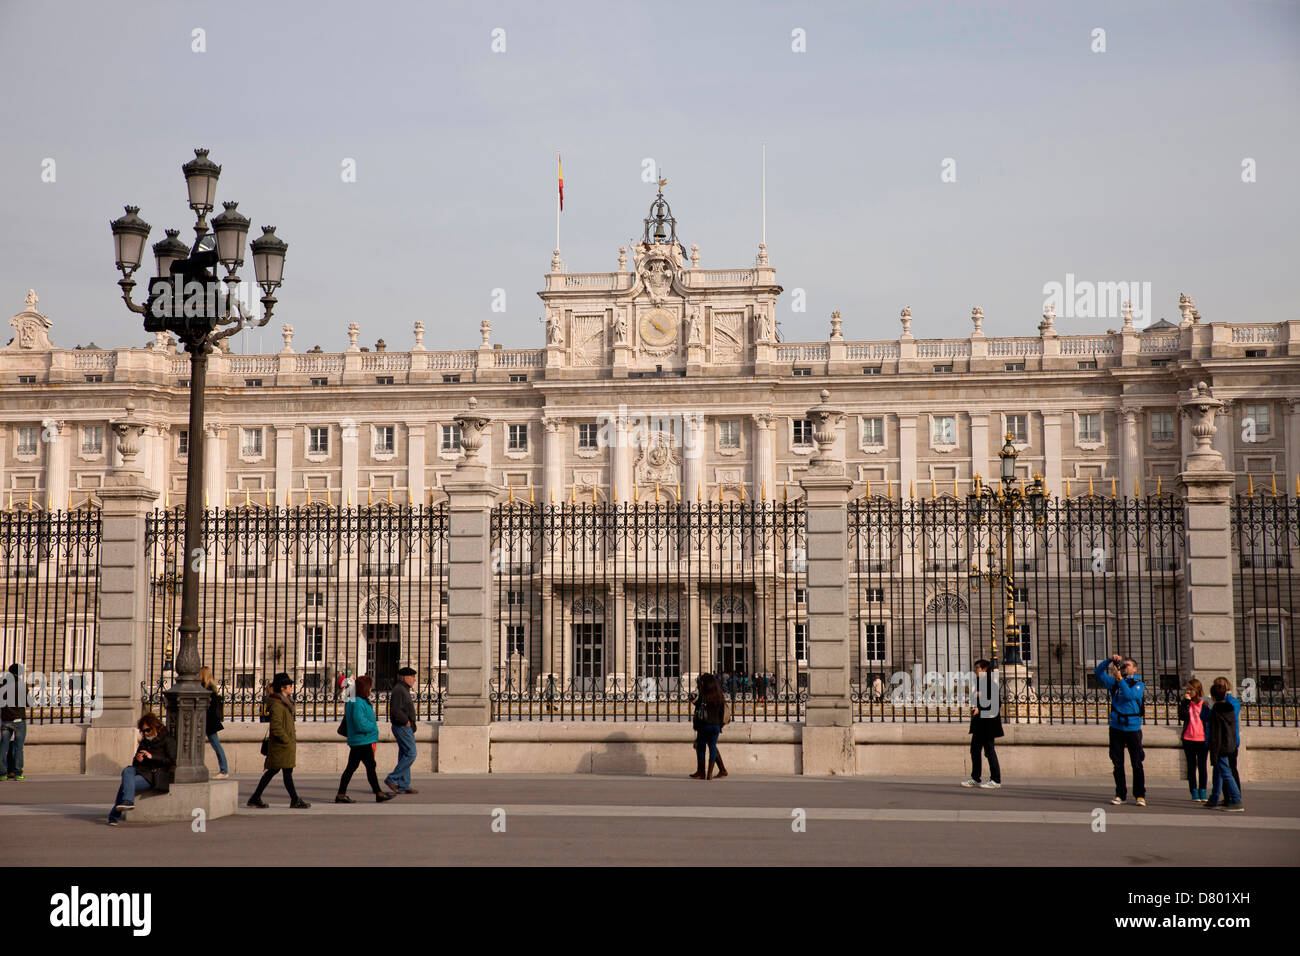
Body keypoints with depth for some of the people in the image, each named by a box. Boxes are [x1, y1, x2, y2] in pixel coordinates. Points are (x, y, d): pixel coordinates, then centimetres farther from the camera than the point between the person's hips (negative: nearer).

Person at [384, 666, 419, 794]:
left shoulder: (403, 690, 18)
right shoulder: (398, 690, -15)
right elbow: (395, 710, -25)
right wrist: (406, 721, -15)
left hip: (406, 727, 11)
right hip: (402, 727, -11)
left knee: (404, 756, 9)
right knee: (410, 754, -11)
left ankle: (403, 786, 10)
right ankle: (392, 779, -9)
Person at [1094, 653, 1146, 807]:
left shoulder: (1139, 684, 2)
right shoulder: (1115, 683, 14)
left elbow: (1129, 695, -15)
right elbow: (1098, 672, 11)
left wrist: (1119, 678, -18)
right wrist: (1110, 660, -2)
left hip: (1133, 728, -4)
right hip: (1116, 727, 4)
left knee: (1137, 764, -3)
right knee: (1118, 763, 4)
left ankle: (1140, 795, 2)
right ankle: (1120, 794, 10)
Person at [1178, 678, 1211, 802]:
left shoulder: (1205, 704, 2)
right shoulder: (1184, 702, 5)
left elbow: (1209, 721, 5)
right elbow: (1182, 717, -11)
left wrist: (1209, 739, 0)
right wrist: (1186, 702, -15)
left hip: (1202, 739, -1)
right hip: (1188, 739, 1)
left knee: (1202, 766, 5)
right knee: (1191, 766, 5)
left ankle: (1202, 792, 11)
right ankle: (1194, 792, 8)